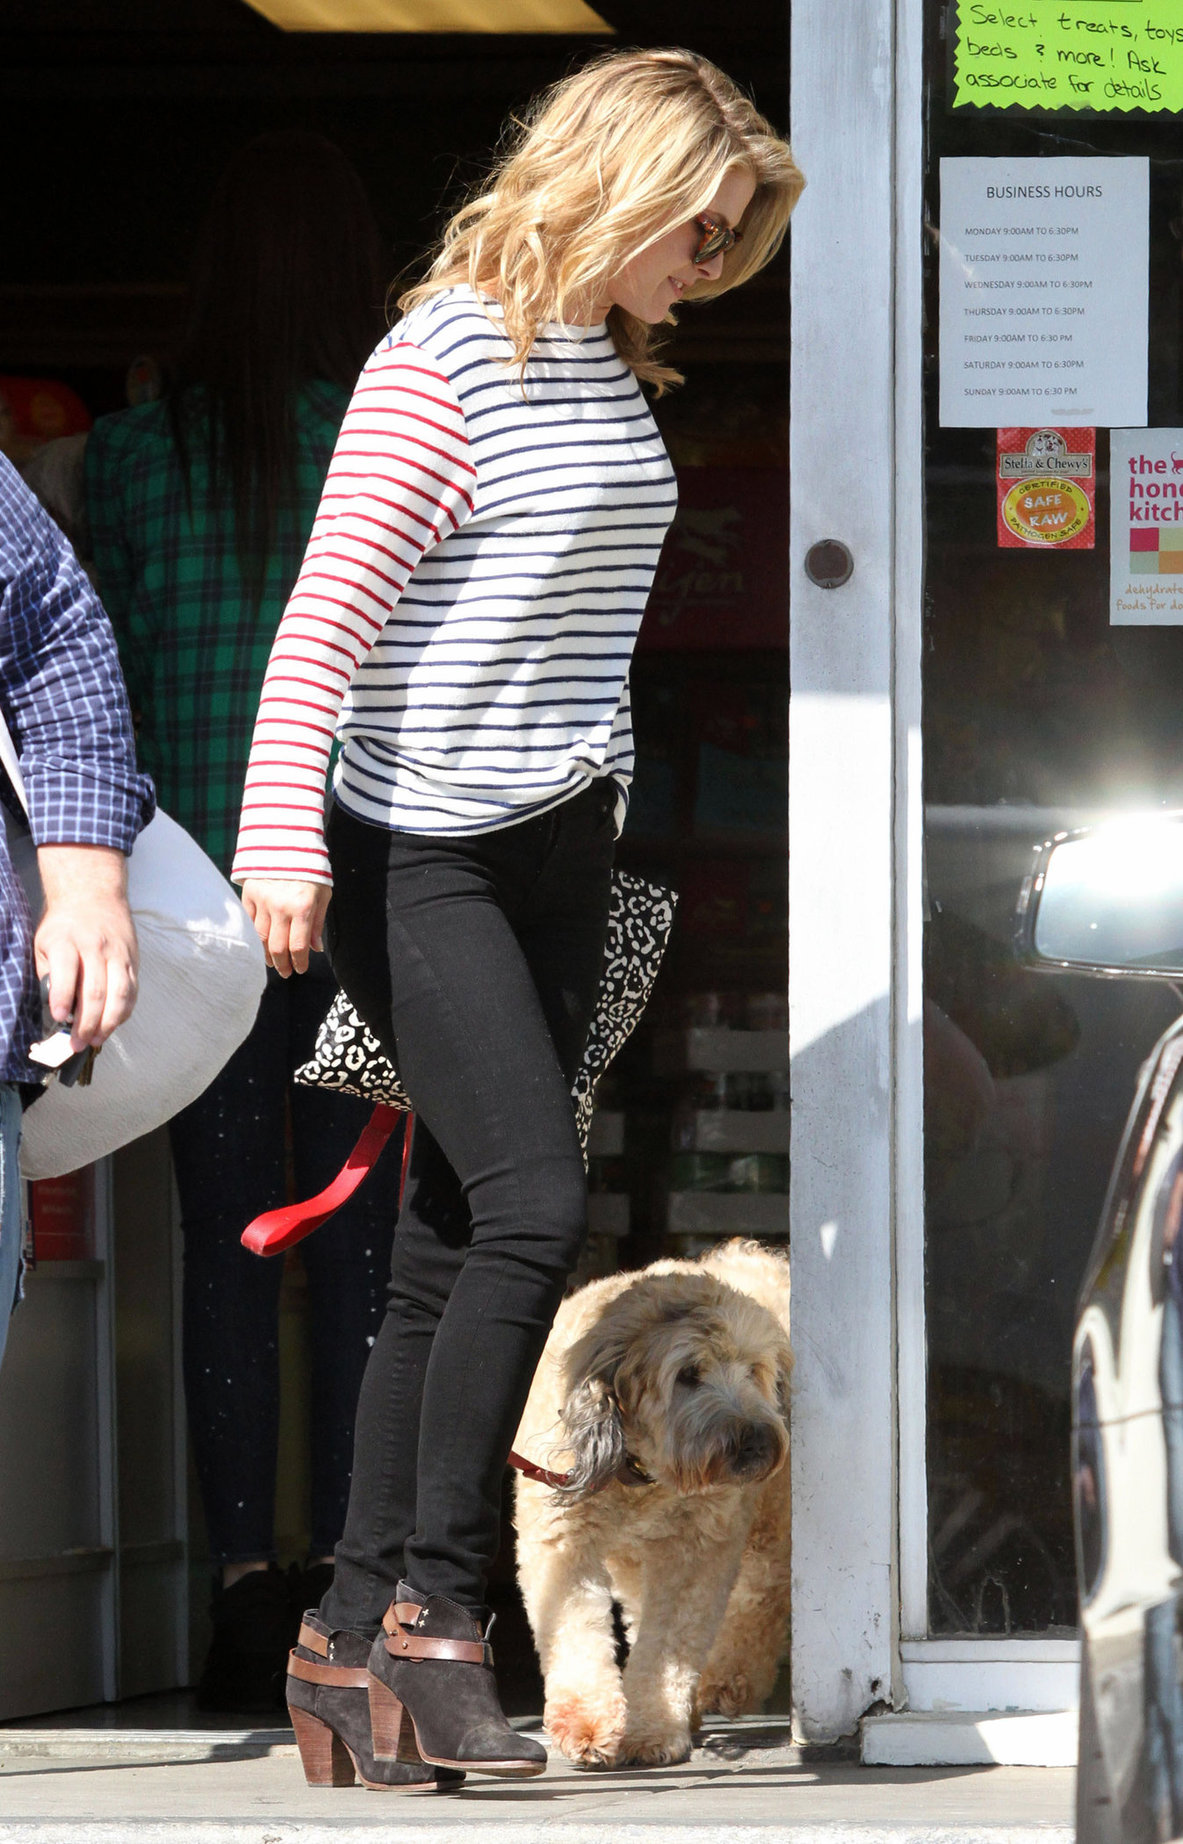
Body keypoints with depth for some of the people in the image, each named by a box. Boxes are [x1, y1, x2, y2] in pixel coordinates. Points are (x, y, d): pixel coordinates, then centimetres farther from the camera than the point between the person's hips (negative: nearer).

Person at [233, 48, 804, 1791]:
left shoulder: (613, 372, 11)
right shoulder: (447, 358, -12)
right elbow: (329, 611, -17)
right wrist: (282, 840, -24)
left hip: (558, 852, 8)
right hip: (423, 854, -8)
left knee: (449, 1249, 6)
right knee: (532, 1203, -17)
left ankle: (356, 1634, 9)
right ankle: (434, 1603, -9)